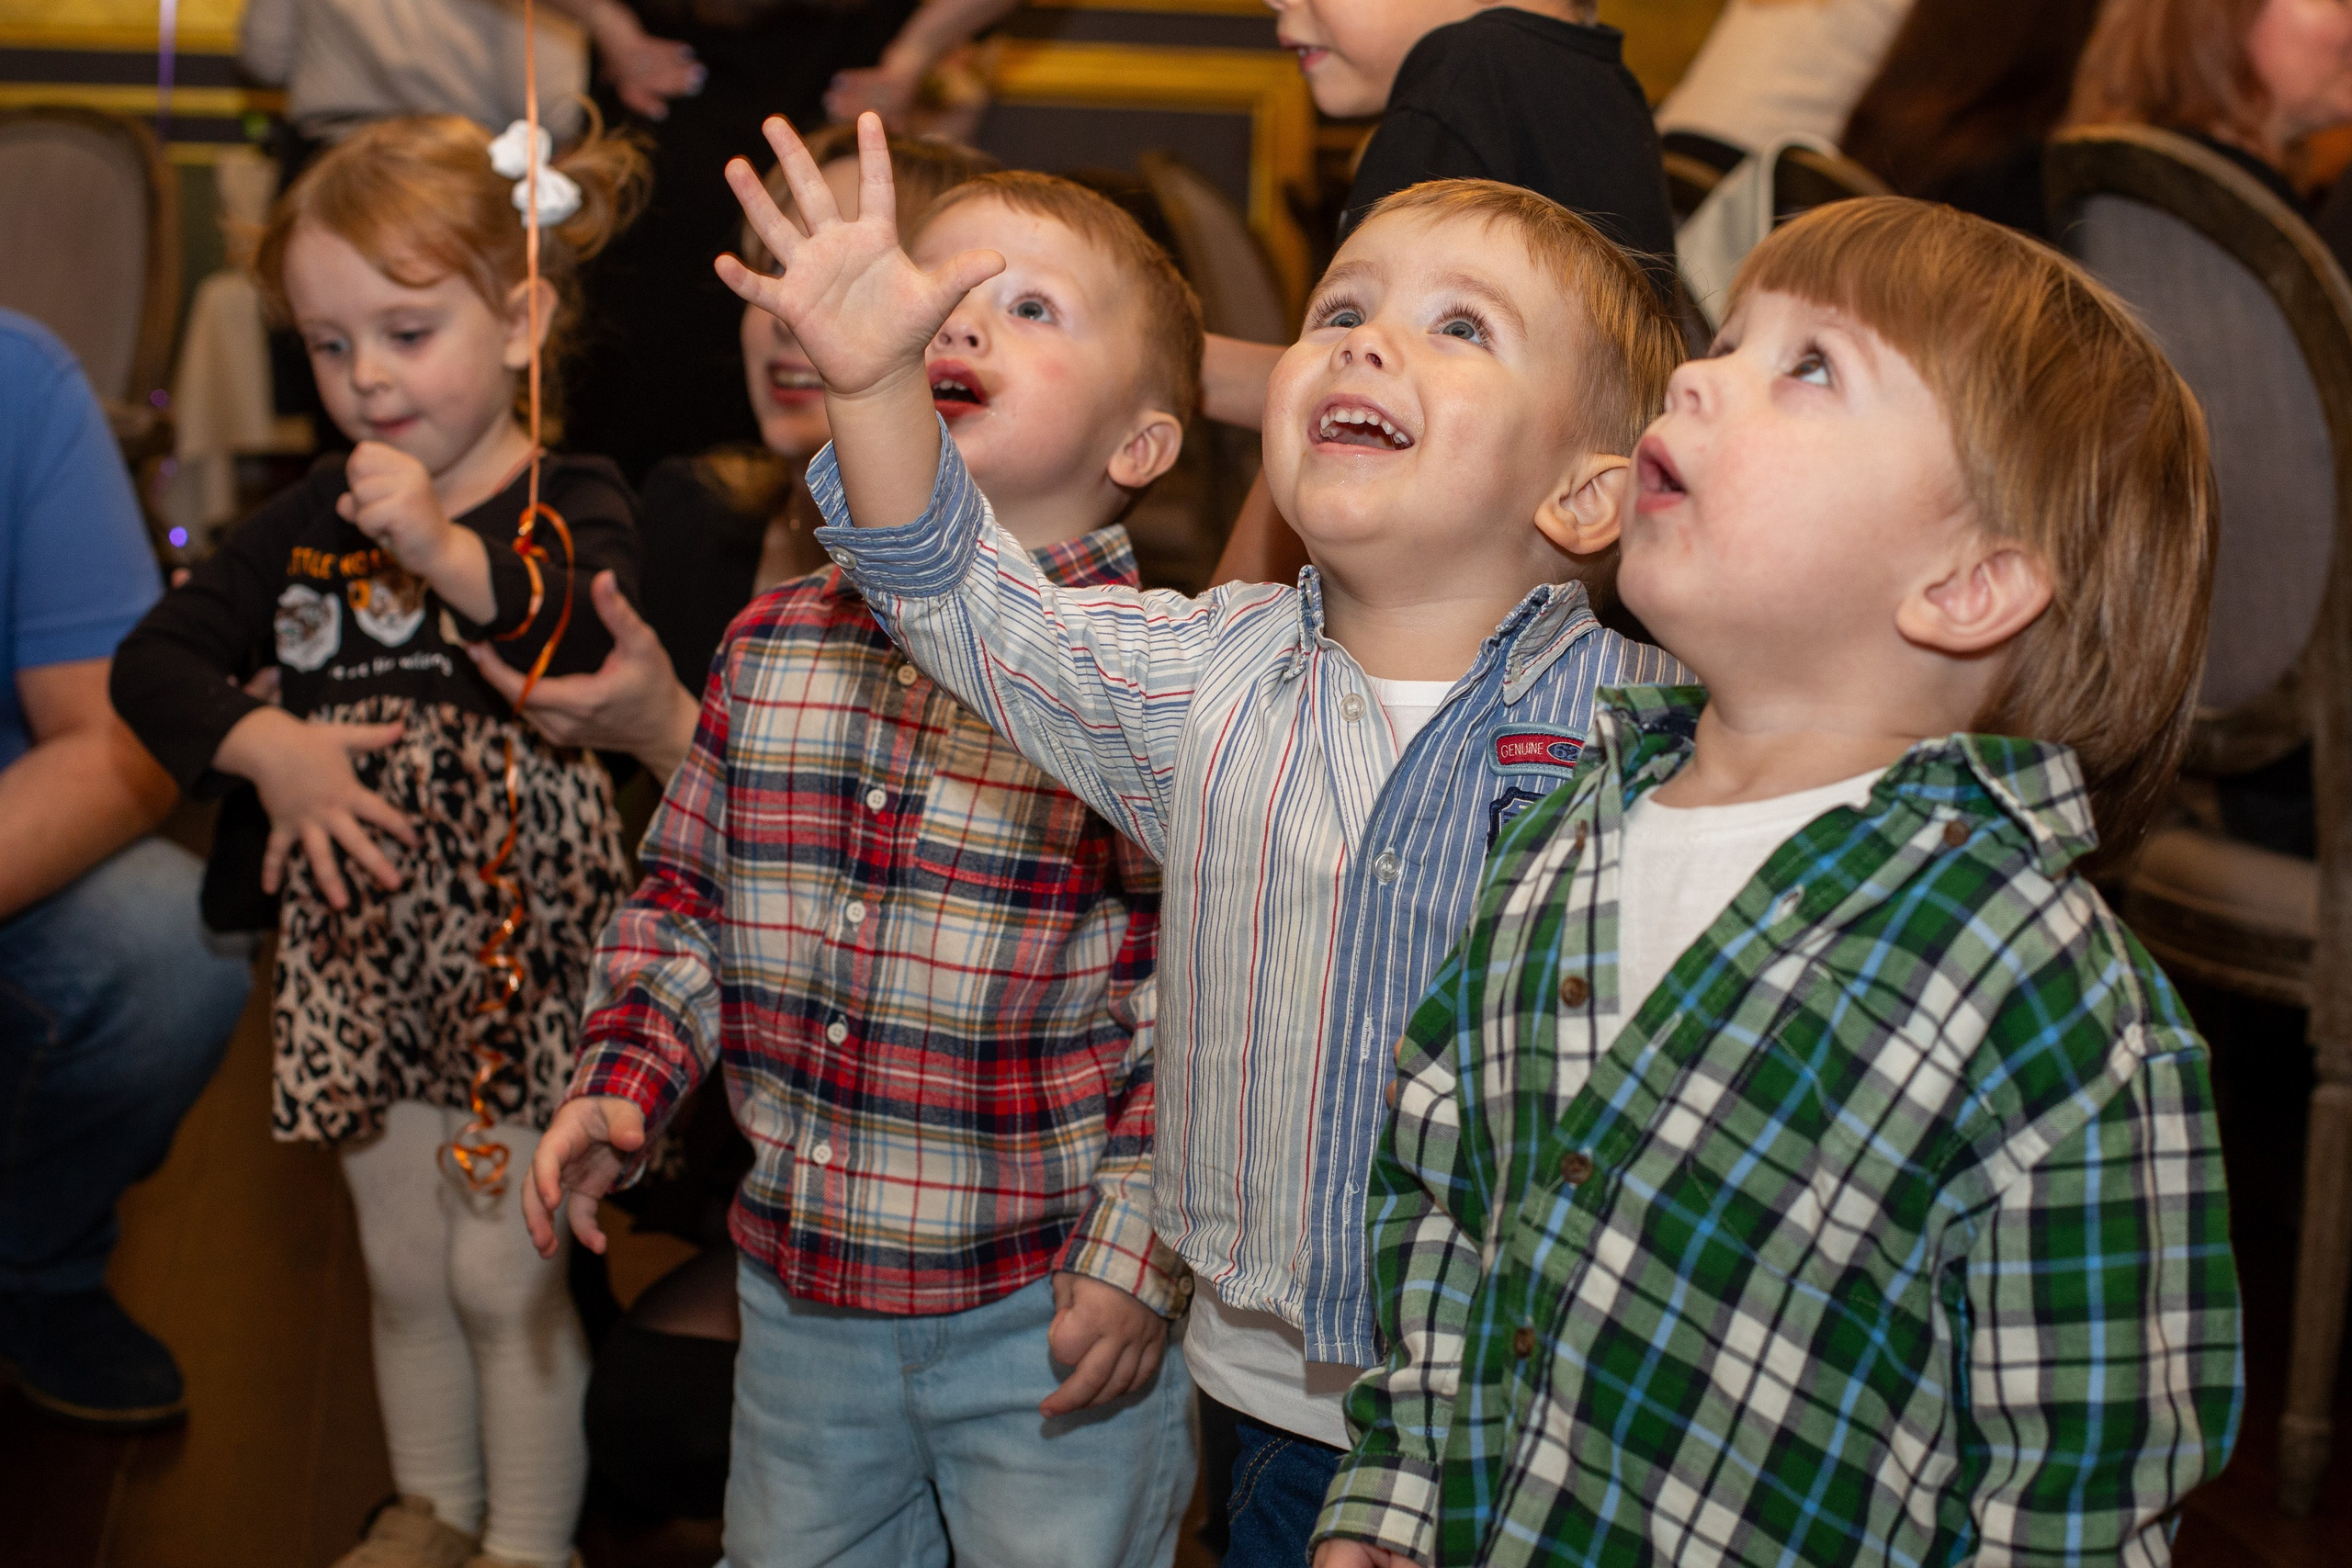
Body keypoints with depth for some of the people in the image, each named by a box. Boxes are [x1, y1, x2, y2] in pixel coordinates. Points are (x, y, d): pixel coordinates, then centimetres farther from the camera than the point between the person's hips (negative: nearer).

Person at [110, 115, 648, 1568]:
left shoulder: (572, 507, -11)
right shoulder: (315, 522, 4)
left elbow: (611, 641, -31)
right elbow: (154, 658, 6)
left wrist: (448, 552, -44)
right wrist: (272, 749, -11)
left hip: (523, 950, -5)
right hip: (365, 954, 5)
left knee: (504, 1267, 0)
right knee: (403, 1265, 18)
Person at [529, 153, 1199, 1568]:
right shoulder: (776, 646, 1)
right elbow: (686, 893, 13)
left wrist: (1137, 1256, -14)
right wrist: (621, 1081, 1)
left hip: (1047, 1314, -5)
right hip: (801, 1297, 5)